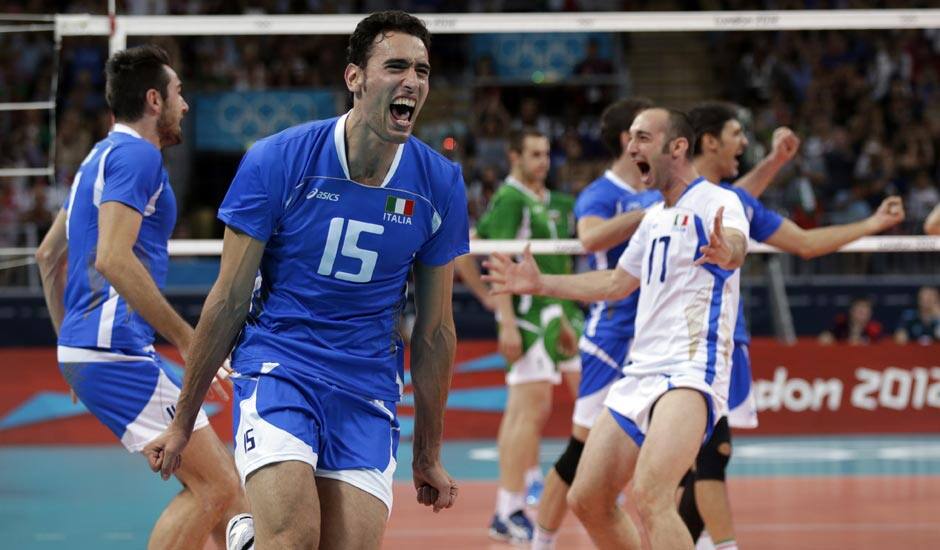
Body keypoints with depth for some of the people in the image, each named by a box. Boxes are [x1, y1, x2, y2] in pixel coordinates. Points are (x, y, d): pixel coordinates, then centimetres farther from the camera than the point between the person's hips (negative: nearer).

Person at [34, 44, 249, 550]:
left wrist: (72, 341, 31)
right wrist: (187, 338, -21)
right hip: (116, 351, -11)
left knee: (219, 478, 13)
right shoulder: (137, 155, -10)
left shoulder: (102, 156, 21)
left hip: (85, 349, 11)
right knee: (215, 486, -12)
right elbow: (112, 258, -23)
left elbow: (48, 255, 29)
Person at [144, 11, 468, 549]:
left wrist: (428, 455, 13)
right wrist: (183, 424, 3)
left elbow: (435, 330, 9)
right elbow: (228, 301, 0)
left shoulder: (440, 185, 0)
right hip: (277, 364, -3)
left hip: (369, 391, 3)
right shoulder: (275, 161, -7)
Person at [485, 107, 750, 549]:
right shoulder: (653, 218, 19)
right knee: (587, 500, 7)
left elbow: (736, 246, -32)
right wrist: (540, 284, 33)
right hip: (641, 373, 9)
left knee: (650, 496, -29)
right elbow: (616, 284, 33)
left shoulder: (717, 202, -8)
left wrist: (727, 252, -55)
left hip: (691, 371, -9)